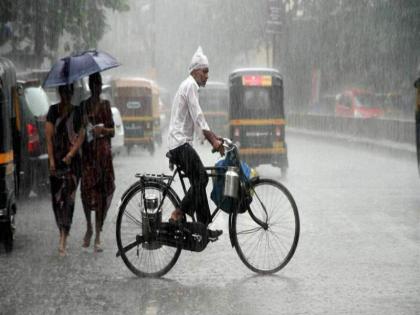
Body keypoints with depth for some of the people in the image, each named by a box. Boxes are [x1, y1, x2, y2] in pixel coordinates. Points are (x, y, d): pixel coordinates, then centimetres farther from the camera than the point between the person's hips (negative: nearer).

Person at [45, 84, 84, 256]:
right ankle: (63, 234, 18)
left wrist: (70, 155, -11)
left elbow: (81, 136, 1)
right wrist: (51, 160, -6)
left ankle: (63, 239, -14)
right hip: (56, 159, 1)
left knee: (68, 197, -9)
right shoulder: (53, 111, 5)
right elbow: (49, 136, 1)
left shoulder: (77, 113, 5)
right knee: (57, 196, 3)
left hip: (72, 160, -1)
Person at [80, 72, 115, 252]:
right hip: (87, 151, 0)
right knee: (86, 189, -11)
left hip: (103, 151, 1)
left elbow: (112, 131, 9)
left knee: (102, 191, -4)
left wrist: (102, 130, -10)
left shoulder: (105, 105, 10)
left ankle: (97, 236, 2)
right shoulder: (83, 106, 8)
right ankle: (89, 228, 14)